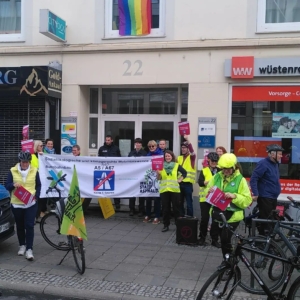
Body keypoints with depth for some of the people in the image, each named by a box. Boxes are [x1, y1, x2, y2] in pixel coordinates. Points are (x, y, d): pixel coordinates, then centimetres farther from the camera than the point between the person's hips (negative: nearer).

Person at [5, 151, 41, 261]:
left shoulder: (34, 171, 1)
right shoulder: (13, 171, -1)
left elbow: (38, 185, 9)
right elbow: (7, 185, 0)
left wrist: (36, 196, -7)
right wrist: (13, 185, -22)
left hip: (31, 203, -1)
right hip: (16, 203, 1)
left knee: (29, 226, -6)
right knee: (20, 226, 12)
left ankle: (29, 249, -2)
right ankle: (22, 245, 29)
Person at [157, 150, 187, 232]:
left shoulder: (176, 165, 3)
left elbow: (185, 173, 12)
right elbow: (159, 178, 0)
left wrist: (180, 179, 2)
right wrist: (158, 172, -18)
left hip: (174, 190, -1)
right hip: (164, 190, 1)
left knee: (176, 208, 4)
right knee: (165, 208, 5)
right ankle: (166, 225, 13)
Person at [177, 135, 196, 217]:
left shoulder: (191, 157, -1)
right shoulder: (179, 158, 15)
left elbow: (192, 151, -22)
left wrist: (187, 139, -32)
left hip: (188, 183, -5)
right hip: (179, 183, 5)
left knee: (189, 202, -1)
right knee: (180, 202, 12)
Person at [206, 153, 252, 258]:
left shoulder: (240, 180, -8)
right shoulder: (216, 177, 3)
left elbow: (247, 200, -11)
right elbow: (207, 191, 10)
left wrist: (234, 196, -26)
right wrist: (209, 191, -13)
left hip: (232, 216, -5)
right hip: (217, 213, 5)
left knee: (225, 239, -10)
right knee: (223, 239, 15)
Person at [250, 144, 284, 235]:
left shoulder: (275, 164, 11)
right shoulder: (263, 163, -15)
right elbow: (253, 179, -19)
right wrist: (255, 194, -24)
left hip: (273, 198, 9)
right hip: (265, 198, -9)